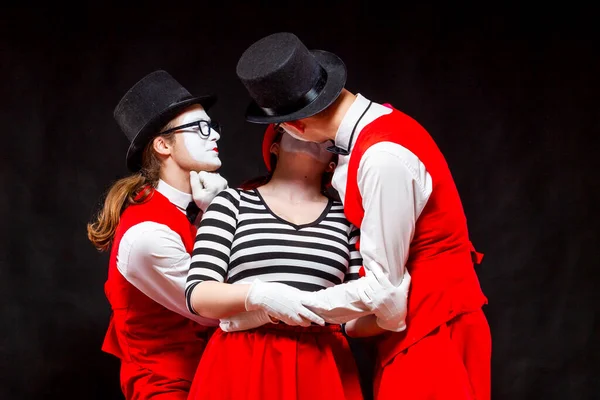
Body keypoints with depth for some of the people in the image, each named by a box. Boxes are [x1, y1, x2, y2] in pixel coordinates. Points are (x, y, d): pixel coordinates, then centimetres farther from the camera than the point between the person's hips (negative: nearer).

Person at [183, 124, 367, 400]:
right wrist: (258, 294, -19)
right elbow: (198, 294, -3)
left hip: (322, 369, 2)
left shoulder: (345, 217, 12)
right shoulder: (233, 203, 7)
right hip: (242, 367, -2)